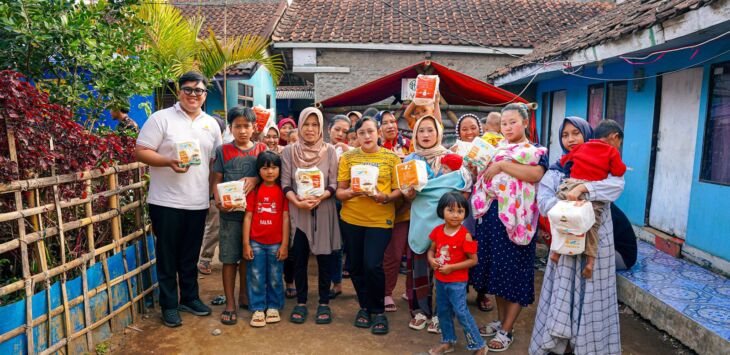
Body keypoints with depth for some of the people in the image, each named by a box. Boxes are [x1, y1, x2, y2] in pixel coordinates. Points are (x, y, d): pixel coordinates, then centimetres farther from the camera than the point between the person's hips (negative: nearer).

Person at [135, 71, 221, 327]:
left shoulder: (211, 124, 11)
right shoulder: (161, 118, -4)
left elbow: (216, 161, 15)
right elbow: (140, 152, -7)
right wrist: (169, 162, -22)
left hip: (198, 203, 4)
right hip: (167, 202, -4)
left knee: (191, 255, 16)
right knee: (168, 256, 6)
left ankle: (189, 297, 32)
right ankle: (169, 305, 20)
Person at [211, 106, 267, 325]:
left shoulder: (261, 149, 5)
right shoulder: (223, 151, 2)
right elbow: (217, 180, 2)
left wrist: (255, 179, -15)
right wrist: (218, 201, -15)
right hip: (230, 213, -1)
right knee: (229, 258, 4)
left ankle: (244, 295, 31)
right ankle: (230, 303, 15)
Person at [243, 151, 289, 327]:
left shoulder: (282, 191, -1)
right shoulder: (254, 190, 1)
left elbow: (285, 217, -1)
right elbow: (248, 217, 1)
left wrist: (285, 244, -4)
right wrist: (246, 244, -2)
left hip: (276, 243, -1)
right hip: (256, 242, 1)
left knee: (275, 278, 9)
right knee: (256, 277, 7)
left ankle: (274, 307, 26)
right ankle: (258, 309, 20)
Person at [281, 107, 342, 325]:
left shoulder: (329, 151, 1)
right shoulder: (290, 151, 2)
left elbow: (334, 183, -1)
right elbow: (285, 183, 0)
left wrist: (319, 197, -19)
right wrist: (298, 202, -16)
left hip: (323, 211, 0)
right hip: (298, 212, 1)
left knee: (325, 257, 4)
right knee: (299, 258, 7)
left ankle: (324, 303, 17)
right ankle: (301, 302, 21)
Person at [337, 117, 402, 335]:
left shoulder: (391, 157, 2)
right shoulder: (348, 157, 4)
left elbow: (399, 190, 0)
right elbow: (339, 192, 3)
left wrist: (385, 197, -19)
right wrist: (351, 193, -18)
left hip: (381, 219, -2)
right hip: (351, 219, 2)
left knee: (372, 265, -11)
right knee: (356, 266, 9)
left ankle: (378, 311, 13)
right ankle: (365, 306, 32)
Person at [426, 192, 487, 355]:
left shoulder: (465, 235, -18)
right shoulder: (438, 231, -3)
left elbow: (473, 260, -15)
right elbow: (432, 249, 11)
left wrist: (451, 267, -21)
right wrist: (431, 259, -12)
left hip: (457, 282, -6)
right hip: (440, 280, 6)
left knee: (461, 312, -4)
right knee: (443, 311, 17)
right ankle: (448, 341, 36)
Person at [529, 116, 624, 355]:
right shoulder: (556, 170, 8)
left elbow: (617, 185, -17)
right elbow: (544, 202, -7)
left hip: (596, 237, -1)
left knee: (591, 292, 3)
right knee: (564, 290, 3)